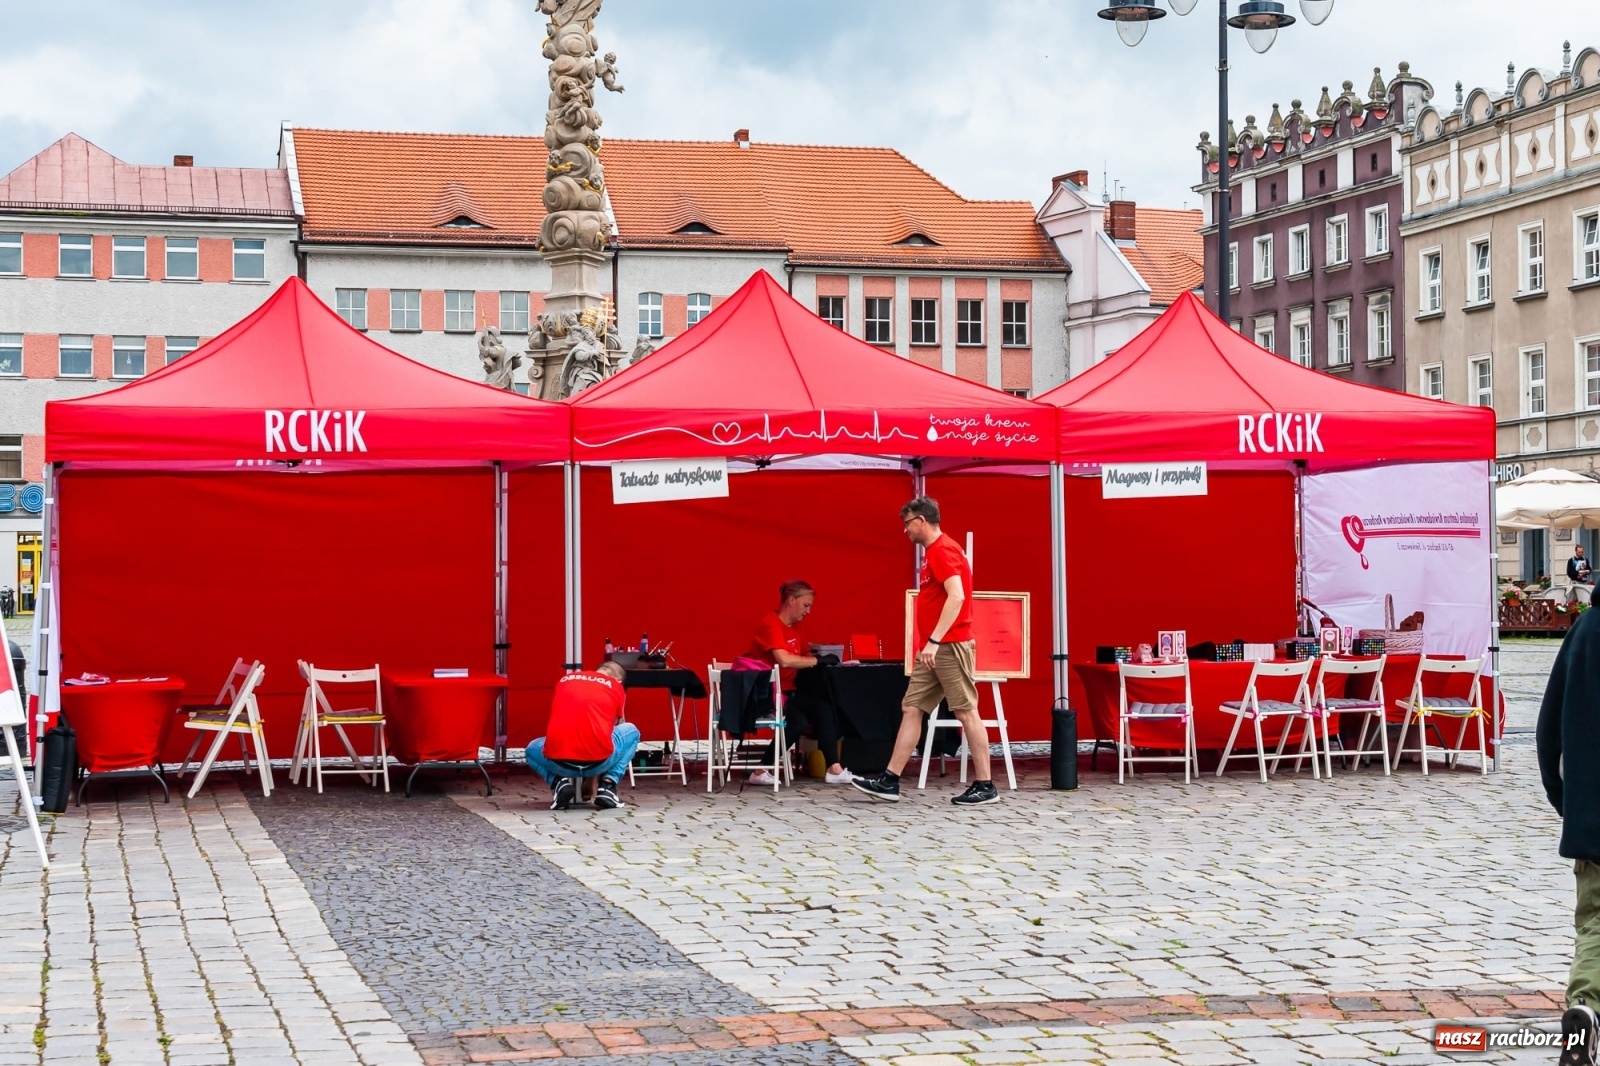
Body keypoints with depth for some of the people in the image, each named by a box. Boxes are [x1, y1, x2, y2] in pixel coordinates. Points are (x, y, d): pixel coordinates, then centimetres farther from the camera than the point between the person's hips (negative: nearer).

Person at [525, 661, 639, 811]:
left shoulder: (565, 680, 25)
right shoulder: (615, 687, 19)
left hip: (559, 762, 2)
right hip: (598, 760, -2)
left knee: (533, 750, 38)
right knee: (631, 732, 30)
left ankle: (559, 782, 8)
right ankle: (607, 786, 12)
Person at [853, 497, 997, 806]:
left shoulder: (943, 550, -14)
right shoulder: (934, 552, 17)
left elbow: (956, 596, -25)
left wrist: (934, 640, -29)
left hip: (949, 646, -10)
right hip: (934, 649, 10)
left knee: (966, 712, -5)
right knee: (911, 708, 7)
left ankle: (984, 786, 0)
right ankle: (890, 781, 7)